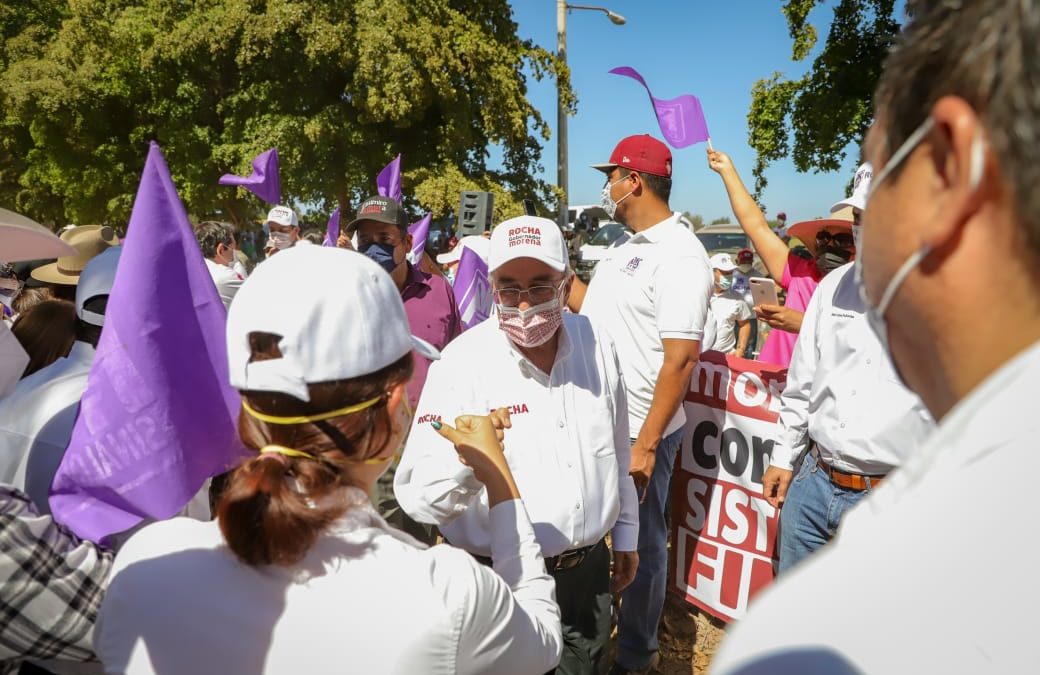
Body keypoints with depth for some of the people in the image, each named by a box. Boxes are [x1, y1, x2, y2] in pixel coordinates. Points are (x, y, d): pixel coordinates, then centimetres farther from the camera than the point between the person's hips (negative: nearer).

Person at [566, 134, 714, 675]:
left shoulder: (679, 255, -16)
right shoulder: (625, 248, 12)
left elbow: (680, 360, -21)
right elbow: (588, 307, 14)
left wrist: (645, 445, -22)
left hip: (637, 434, -9)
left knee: (640, 548, 10)